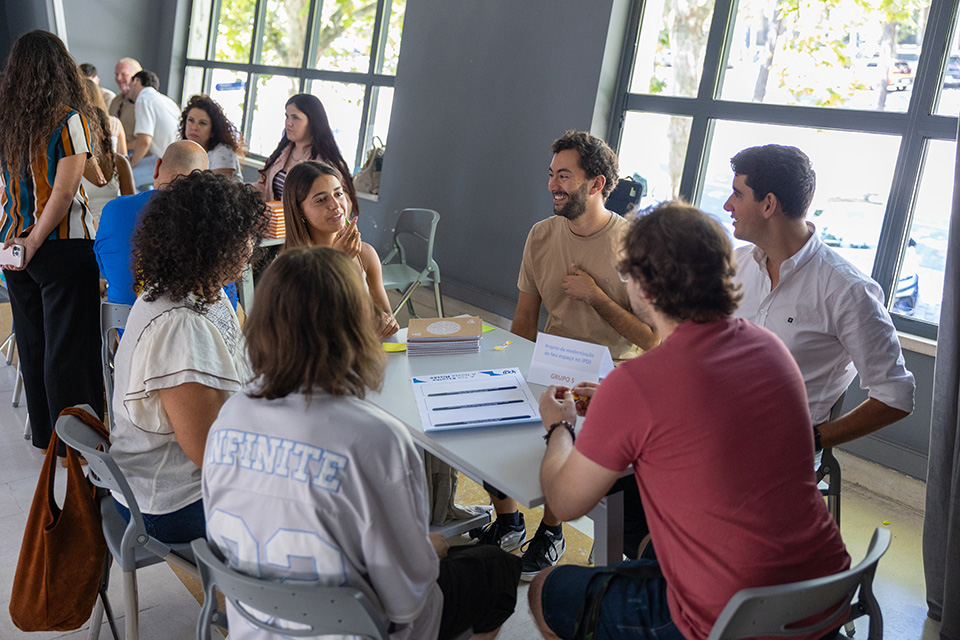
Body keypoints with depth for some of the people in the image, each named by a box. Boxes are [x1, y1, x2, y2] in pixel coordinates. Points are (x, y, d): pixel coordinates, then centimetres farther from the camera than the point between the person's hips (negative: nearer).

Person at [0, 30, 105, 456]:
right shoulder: (70, 120, -12)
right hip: (63, 246, -6)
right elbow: (64, 192, -16)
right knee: (68, 344, 2)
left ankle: (44, 434, 30)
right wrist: (35, 242, -11)